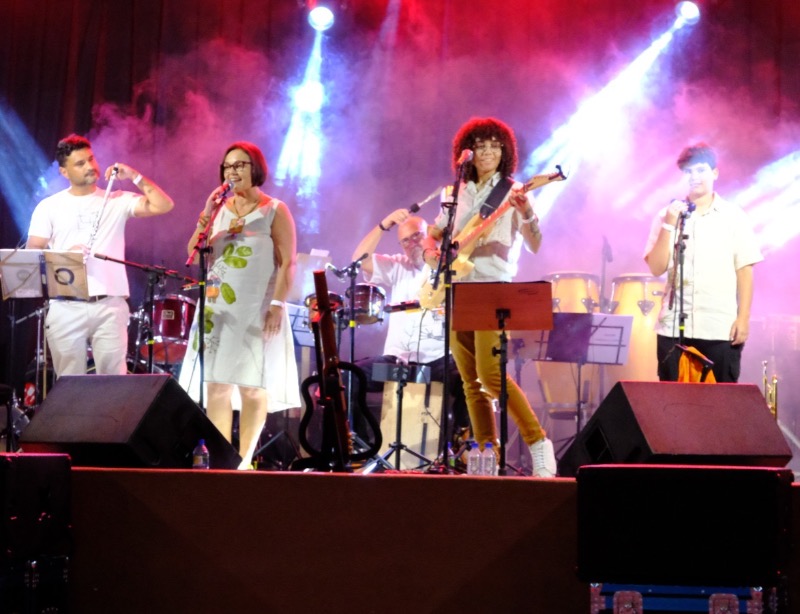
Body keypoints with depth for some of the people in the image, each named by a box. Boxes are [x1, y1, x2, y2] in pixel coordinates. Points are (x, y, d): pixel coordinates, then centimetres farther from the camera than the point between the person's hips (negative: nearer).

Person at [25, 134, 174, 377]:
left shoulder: (116, 201, 8)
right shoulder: (49, 207, 8)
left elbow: (164, 206, -3)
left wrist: (134, 176, -8)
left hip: (111, 306, 0)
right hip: (66, 308, 0)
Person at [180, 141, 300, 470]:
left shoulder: (275, 211, 1)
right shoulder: (220, 209, 12)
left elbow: (287, 263, -4)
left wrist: (277, 305, -14)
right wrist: (205, 217, -5)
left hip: (257, 310, -4)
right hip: (218, 308, 4)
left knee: (252, 386, -2)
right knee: (217, 383, -1)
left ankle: (244, 460, 3)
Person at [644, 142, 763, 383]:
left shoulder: (734, 216, 3)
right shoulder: (668, 215, 6)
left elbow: (744, 270, 2)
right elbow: (656, 268, -2)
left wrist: (743, 318, -5)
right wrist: (669, 225, -11)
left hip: (722, 328, -1)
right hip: (674, 327, 1)